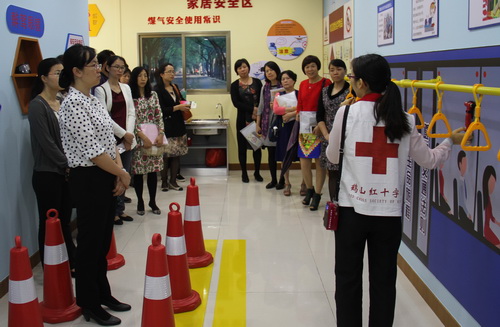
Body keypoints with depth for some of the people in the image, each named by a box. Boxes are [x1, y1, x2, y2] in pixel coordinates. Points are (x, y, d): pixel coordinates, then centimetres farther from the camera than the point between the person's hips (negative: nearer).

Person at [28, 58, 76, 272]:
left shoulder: (62, 103, 11)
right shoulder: (37, 106, -10)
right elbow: (46, 142, -15)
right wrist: (67, 164, -11)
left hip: (66, 172, 7)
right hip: (47, 174, -6)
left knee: (65, 221, 14)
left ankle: (71, 263, 24)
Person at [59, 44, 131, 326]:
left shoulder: (94, 99, 11)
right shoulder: (73, 104, -17)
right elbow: (93, 151, -21)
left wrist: (119, 173, -1)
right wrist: (123, 174, -11)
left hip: (107, 177, 9)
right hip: (89, 179, -9)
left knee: (104, 239, 17)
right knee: (90, 242, 3)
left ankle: (103, 294, 32)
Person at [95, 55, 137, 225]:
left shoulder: (126, 88, 14)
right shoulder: (101, 89, -5)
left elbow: (131, 112, 10)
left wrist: (129, 134, -4)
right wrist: (123, 134, -11)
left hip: (127, 138, 6)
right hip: (111, 139, -6)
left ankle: (120, 209, 21)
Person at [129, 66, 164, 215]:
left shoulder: (153, 95, 10)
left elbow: (159, 116, 7)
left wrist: (160, 134, -6)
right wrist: (144, 137, -15)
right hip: (138, 139, -4)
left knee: (153, 171, 6)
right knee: (138, 172, 3)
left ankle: (153, 202, 17)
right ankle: (140, 202, 16)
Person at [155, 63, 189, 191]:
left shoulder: (175, 88, 15)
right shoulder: (158, 90, -8)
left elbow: (181, 101, 27)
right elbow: (161, 110, -15)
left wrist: (185, 106, 4)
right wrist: (178, 107, -15)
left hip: (178, 125, 7)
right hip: (166, 127, -7)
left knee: (177, 154, 5)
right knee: (165, 155, -4)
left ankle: (173, 181, 13)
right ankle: (164, 182, 8)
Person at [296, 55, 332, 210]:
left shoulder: (325, 83, -6)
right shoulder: (303, 84, 12)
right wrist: (298, 118, 5)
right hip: (304, 125, 5)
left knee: (320, 160, 0)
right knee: (304, 161, 7)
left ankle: (317, 195, 11)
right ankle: (309, 189, 28)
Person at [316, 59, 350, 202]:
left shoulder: (351, 89, -2)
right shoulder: (325, 91, 13)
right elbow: (320, 115, 9)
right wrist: (326, 134, -5)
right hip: (328, 138, 5)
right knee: (332, 173, 7)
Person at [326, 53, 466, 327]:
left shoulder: (347, 113, -6)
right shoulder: (404, 120, 1)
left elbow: (332, 156, 5)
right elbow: (430, 160, 9)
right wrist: (451, 141, 28)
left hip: (352, 208, -2)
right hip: (390, 212, 2)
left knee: (347, 278, 12)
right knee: (384, 281, 13)